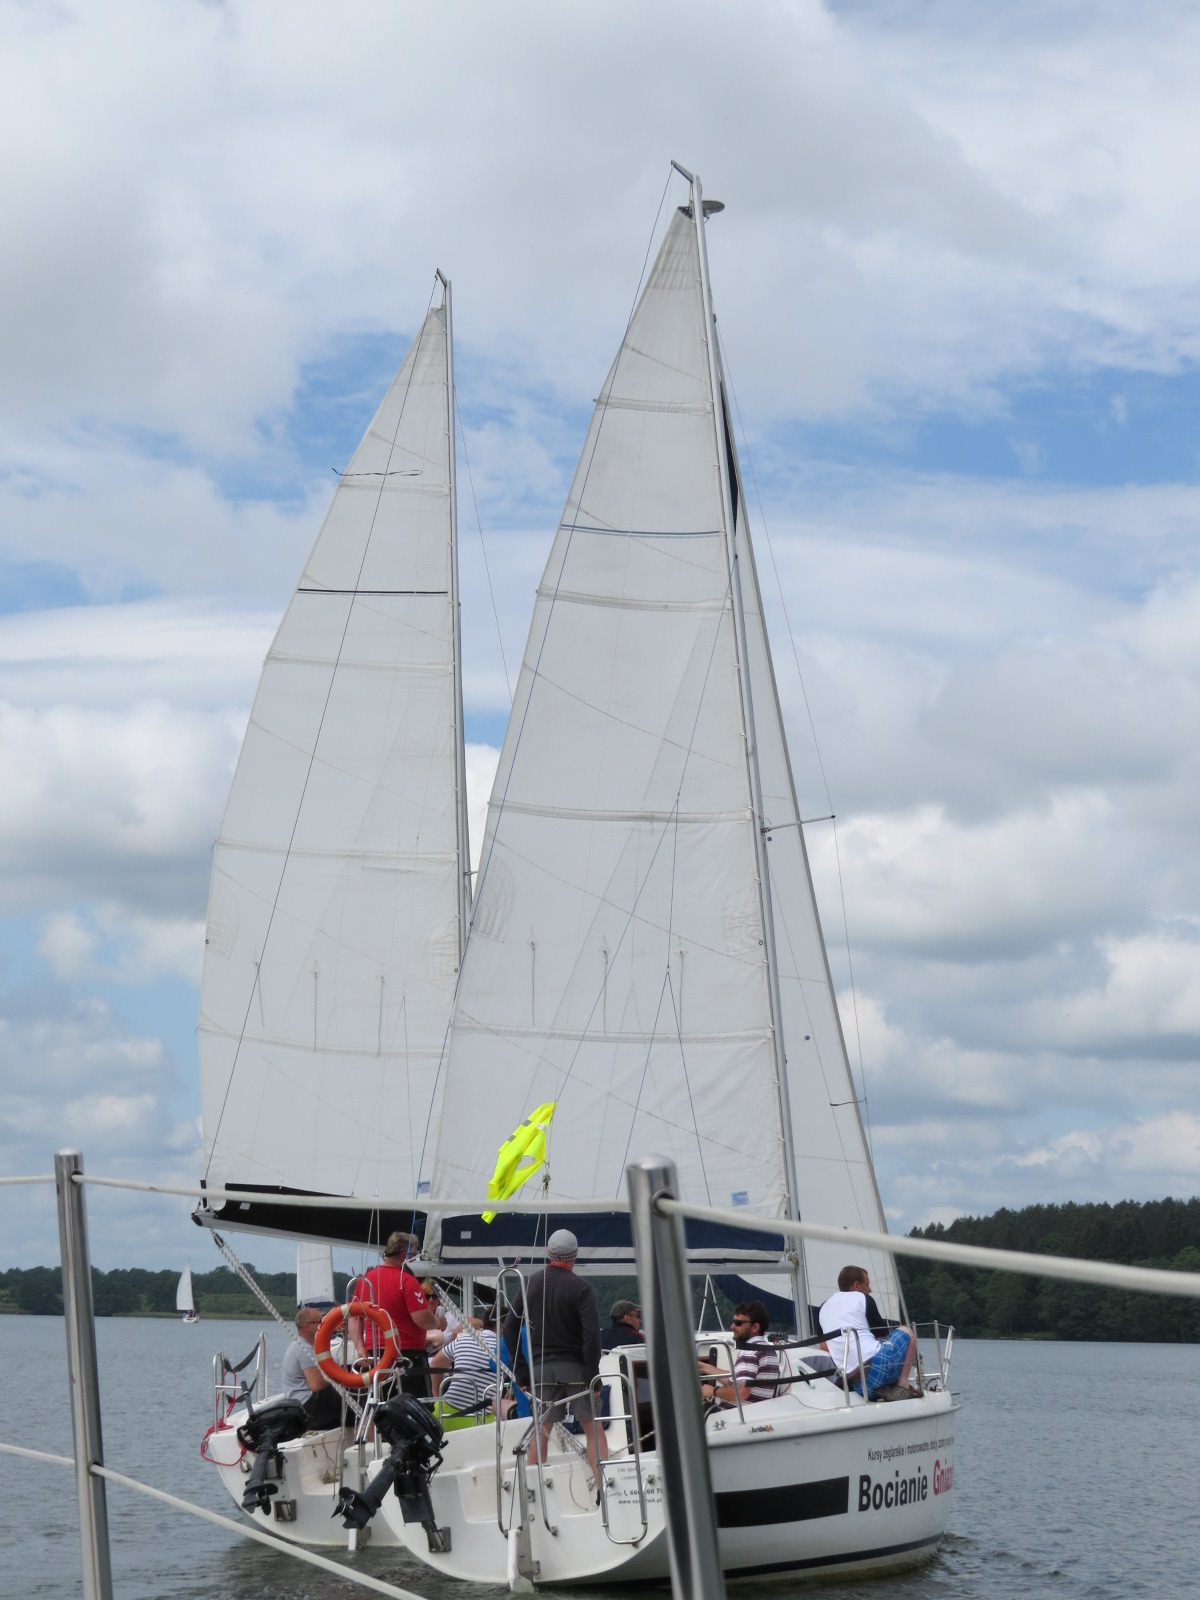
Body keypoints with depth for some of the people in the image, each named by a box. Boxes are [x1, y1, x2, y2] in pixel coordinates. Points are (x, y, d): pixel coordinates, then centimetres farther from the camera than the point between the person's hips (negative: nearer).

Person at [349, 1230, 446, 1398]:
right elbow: (423, 1320, -19)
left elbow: (354, 1317, 10)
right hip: (408, 1353, -6)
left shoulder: (365, 1279, 8)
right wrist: (439, 1322, 1)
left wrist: (360, 1347, 5)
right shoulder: (407, 1280, -14)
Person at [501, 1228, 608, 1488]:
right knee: (593, 1427, 3)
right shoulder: (580, 1287, -9)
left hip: (541, 1367, 3)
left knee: (541, 1429, 12)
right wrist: (593, 1372, -11)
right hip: (575, 1367, -3)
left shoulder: (531, 1284, 4)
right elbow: (591, 1332, -16)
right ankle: (603, 1486, -3)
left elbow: (510, 1327, 6)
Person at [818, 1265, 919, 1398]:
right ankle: (902, 1384, 6)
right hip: (875, 1366, -5)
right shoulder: (862, 1298, 6)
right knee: (907, 1332, 21)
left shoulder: (824, 1307, 21)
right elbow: (884, 1336, 14)